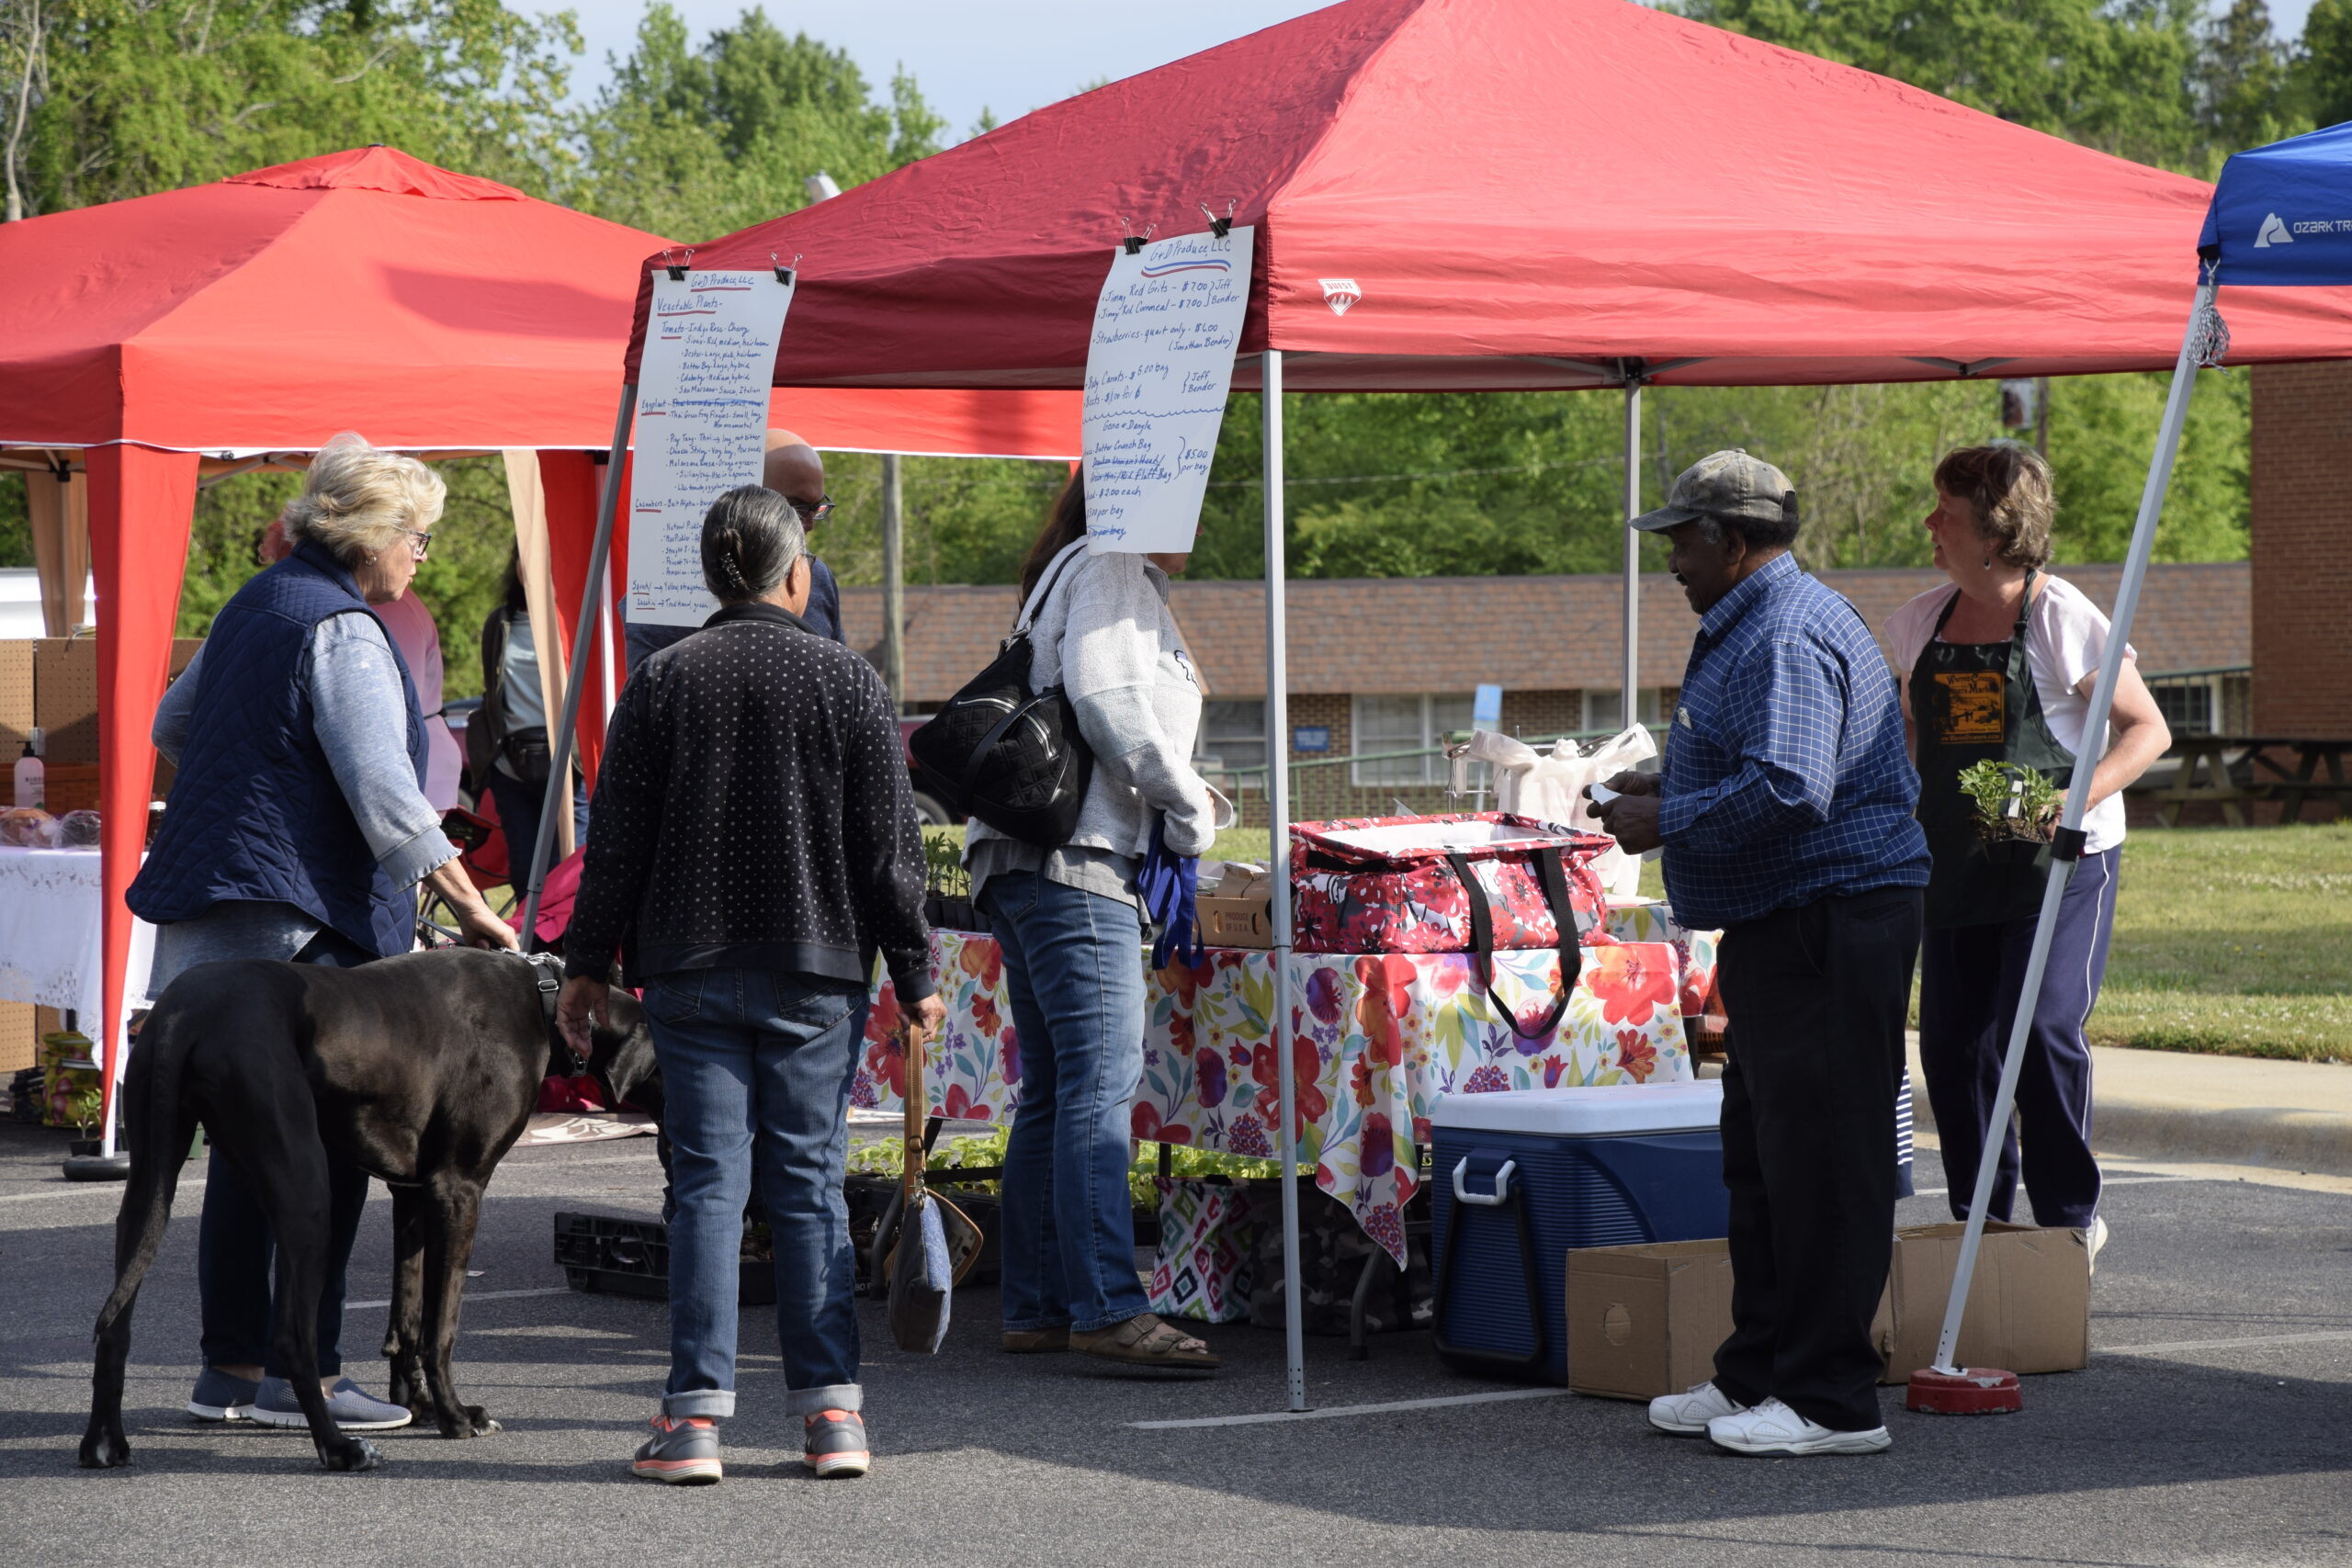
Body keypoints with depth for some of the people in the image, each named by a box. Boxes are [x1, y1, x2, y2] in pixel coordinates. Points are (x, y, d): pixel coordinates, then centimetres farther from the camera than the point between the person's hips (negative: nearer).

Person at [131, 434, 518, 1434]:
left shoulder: (257, 604, 16)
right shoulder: (342, 631, -13)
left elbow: (174, 725, 31)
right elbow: (384, 790, -20)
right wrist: (468, 904, -18)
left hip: (213, 899, 9)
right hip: (299, 920, -9)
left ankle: (232, 1370, 15)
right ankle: (303, 1372, -3)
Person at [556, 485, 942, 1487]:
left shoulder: (662, 683, 0)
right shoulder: (849, 683, -1)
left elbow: (617, 840, 1)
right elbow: (889, 848, 0)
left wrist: (588, 964, 10)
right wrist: (913, 974, 7)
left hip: (692, 972, 0)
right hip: (819, 973, 0)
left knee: (707, 1183, 1)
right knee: (810, 1183, 6)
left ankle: (697, 1414, -5)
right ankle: (830, 1409, 4)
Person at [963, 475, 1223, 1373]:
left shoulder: (1072, 577, 27)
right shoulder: (1111, 573, -4)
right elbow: (1107, 700, -17)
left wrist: (1179, 798, 16)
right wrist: (1187, 803, -7)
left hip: (1017, 862, 11)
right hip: (1074, 859, -11)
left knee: (1054, 1089, 10)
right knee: (1102, 1078, -16)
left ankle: (1036, 1307, 10)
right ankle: (1106, 1307, -22)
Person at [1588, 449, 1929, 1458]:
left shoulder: (1789, 637, -17)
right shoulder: (1751, 629, 19)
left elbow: (1789, 791, -27)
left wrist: (1668, 824, -17)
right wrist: (1667, 788, 16)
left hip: (1830, 918, -12)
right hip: (1781, 929, 12)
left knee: (1819, 1158, -9)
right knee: (1762, 1153, 16)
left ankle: (1831, 1401, -6)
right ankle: (1757, 1377, 24)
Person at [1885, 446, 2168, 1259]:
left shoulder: (2060, 618, -9)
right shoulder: (1922, 621, 9)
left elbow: (2146, 729, -6)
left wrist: (2075, 801, -20)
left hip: (2060, 861, -6)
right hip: (1957, 863, 6)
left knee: (2041, 1031, -16)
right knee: (1952, 1046, 4)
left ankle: (2073, 1217, -1)